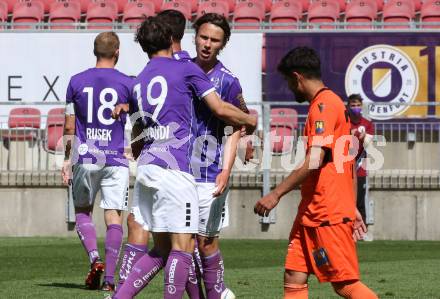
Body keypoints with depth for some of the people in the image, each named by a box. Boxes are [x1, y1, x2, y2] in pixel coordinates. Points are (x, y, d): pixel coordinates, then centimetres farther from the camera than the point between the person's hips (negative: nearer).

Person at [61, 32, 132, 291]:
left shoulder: (77, 82, 3)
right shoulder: (127, 83, -2)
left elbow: (69, 128, 7)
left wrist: (68, 160, 15)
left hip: (86, 158, 1)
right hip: (116, 159, -1)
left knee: (83, 212, 17)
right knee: (114, 217, 0)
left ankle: (94, 258, -6)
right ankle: (110, 278, -6)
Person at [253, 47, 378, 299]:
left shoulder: (323, 105, -13)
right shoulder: (335, 103, 19)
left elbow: (314, 162, -22)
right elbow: (349, 164, 22)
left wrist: (276, 194, -18)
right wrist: (353, 208, 24)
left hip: (328, 214, -10)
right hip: (311, 212, 10)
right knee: (294, 278, 3)